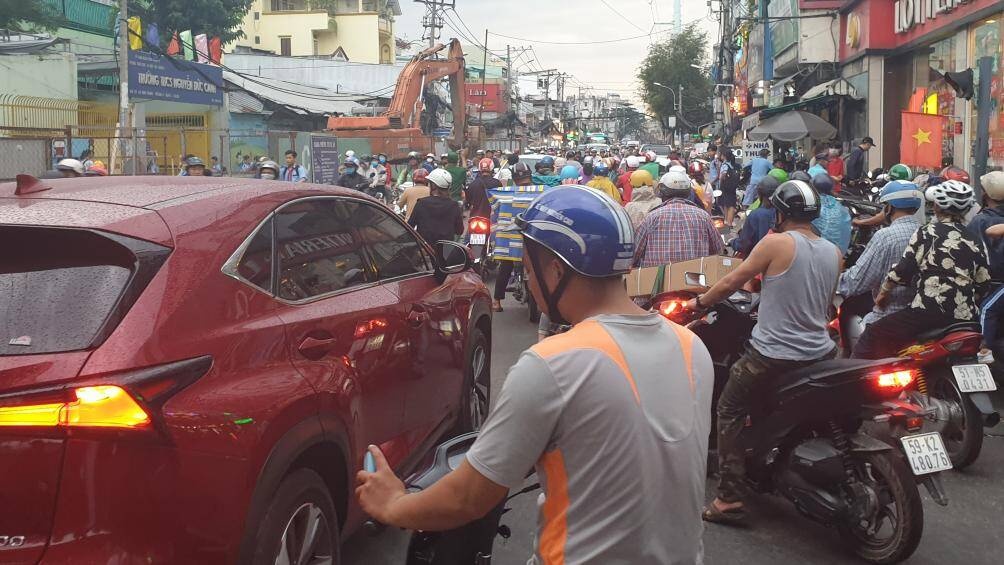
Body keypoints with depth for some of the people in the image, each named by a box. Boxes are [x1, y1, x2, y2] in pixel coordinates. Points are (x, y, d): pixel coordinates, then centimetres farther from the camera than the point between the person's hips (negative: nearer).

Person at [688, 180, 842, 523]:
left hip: (773, 355, -6)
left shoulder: (776, 243, -11)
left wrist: (699, 302, 11)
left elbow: (731, 283, -5)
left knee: (729, 411, 8)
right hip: (820, 353, 6)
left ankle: (730, 497, 2)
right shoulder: (834, 253, 6)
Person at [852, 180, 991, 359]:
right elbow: (983, 285, 13)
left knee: (872, 336, 0)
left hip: (930, 310, -6)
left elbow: (903, 269, -7)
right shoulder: (976, 242, 13)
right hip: (966, 316, 6)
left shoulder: (928, 232, -3)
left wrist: (884, 291, 8)